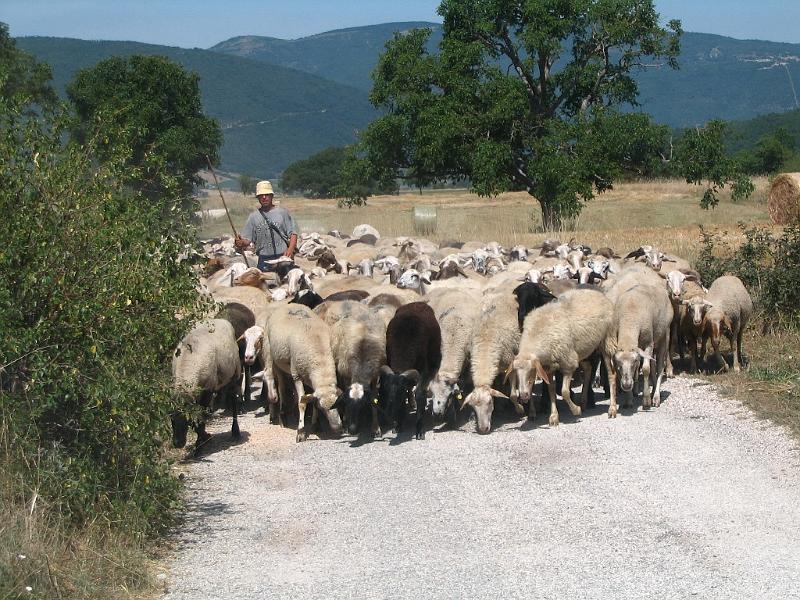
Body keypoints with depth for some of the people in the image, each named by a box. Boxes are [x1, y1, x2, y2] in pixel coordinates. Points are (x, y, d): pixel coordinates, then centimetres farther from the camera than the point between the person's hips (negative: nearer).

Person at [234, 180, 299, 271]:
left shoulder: (282, 212, 5)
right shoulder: (253, 216, 10)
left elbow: (293, 233, 2)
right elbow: (247, 239, 7)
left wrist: (290, 250, -14)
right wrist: (240, 243, -17)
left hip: (283, 256, -2)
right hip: (264, 259, 2)